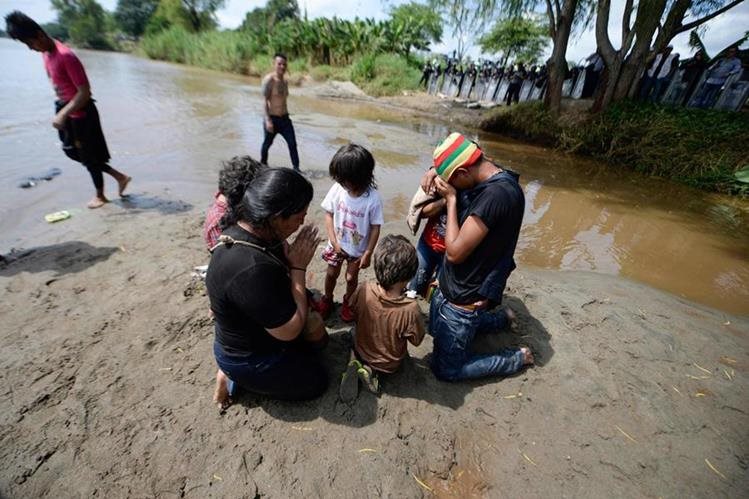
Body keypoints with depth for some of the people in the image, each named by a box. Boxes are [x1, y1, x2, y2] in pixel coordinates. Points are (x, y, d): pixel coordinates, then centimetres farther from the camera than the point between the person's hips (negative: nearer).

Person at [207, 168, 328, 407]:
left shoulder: (240, 233, -11)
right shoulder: (251, 270, -41)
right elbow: (289, 330, -30)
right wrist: (298, 267, -27)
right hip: (249, 360, -8)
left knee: (318, 336, 23)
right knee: (316, 382, 11)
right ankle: (236, 377, 9)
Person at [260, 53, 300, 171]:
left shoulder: (285, 81, 9)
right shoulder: (268, 80, -13)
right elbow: (265, 101, -17)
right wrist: (267, 120, -24)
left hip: (285, 118, 6)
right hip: (272, 118, -6)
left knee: (292, 143, -4)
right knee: (267, 144, 11)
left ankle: (296, 168, 2)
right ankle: (263, 164, 34)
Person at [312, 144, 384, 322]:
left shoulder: (373, 198, -26)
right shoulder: (337, 188, -19)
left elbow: (375, 228, -16)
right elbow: (329, 214, -8)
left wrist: (368, 253, -13)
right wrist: (334, 242, -13)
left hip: (358, 248, -2)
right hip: (337, 244, 2)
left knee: (351, 278, 16)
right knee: (331, 274, 19)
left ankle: (348, 302, 46)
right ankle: (327, 299, 48)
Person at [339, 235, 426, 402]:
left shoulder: (363, 290, -27)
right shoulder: (410, 309, -36)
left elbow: (353, 316, -6)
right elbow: (417, 340, -17)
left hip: (361, 351, 3)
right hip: (389, 365, -2)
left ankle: (357, 364, 4)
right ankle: (370, 370, 4)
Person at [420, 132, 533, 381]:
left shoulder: (498, 194, -30)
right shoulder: (487, 180, -2)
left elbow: (455, 252, -29)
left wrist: (452, 199, -21)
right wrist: (435, 172, -6)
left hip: (465, 299, -9)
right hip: (449, 286, 9)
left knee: (446, 369, 9)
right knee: (437, 330, 33)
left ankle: (518, 357, 23)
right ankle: (501, 318, 40)